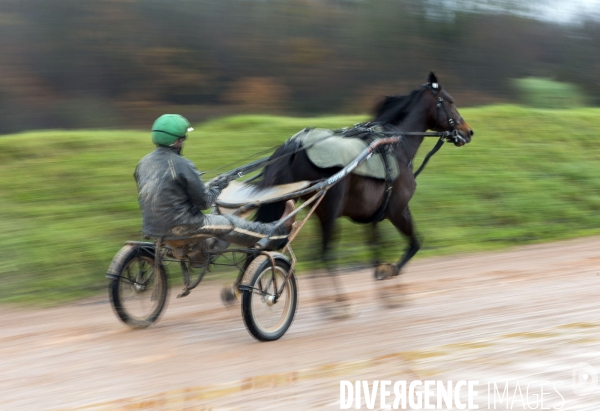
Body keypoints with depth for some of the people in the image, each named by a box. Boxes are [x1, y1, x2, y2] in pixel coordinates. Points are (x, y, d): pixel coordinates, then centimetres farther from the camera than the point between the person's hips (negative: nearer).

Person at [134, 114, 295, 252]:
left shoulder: (143, 163, 1)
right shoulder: (182, 165, -21)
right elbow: (204, 202, -15)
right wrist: (217, 187, 5)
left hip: (151, 227, 7)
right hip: (180, 227, -7)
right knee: (232, 225, 11)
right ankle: (279, 233, 26)